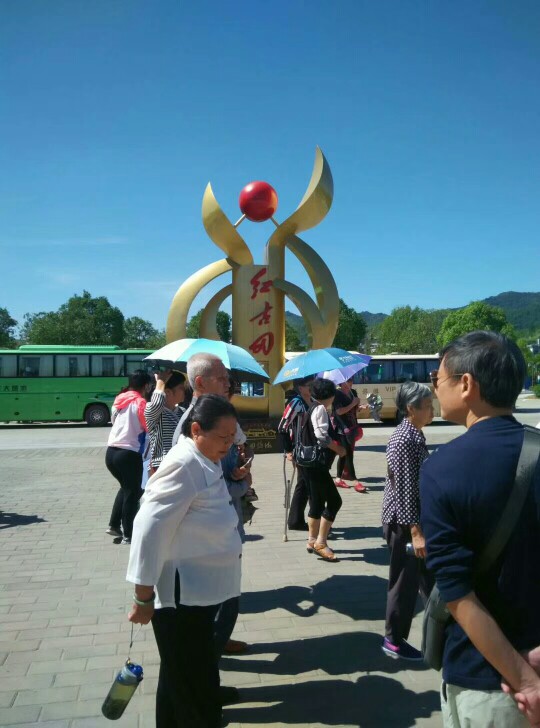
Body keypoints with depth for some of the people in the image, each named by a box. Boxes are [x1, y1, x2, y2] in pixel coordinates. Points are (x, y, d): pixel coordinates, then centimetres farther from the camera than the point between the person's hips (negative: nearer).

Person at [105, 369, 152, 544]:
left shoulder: (119, 400, 10)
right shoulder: (140, 402, -11)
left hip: (111, 452, 7)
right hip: (129, 454, -7)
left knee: (126, 487, 26)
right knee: (133, 492, 7)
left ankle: (114, 525, 26)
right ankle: (128, 535, 13)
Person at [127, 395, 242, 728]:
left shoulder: (206, 462, 8)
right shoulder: (183, 465, -23)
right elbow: (150, 530, -25)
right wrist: (144, 597, -21)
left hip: (201, 591, 10)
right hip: (180, 595, -10)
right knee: (191, 687, 7)